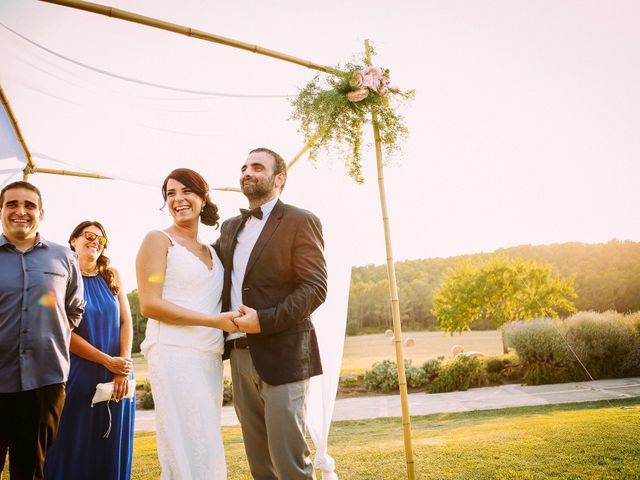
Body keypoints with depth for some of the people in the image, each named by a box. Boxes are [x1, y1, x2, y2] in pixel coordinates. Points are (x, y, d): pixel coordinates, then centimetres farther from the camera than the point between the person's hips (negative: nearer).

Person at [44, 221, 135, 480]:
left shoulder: (112, 276, 10)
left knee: (112, 450, 8)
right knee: (75, 451, 3)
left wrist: (123, 366, -7)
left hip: (117, 375, 3)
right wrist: (107, 361, -12)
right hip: (79, 373, -3)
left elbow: (126, 322, 5)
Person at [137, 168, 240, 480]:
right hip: (175, 355, -6)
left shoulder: (212, 252, 18)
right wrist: (214, 321, -15)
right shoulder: (158, 240, 0)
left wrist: (235, 319, 3)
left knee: (209, 451, 10)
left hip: (210, 359, 7)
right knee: (189, 453, -7)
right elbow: (149, 305, -11)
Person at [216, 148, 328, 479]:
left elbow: (315, 288, -12)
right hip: (240, 356, 6)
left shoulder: (300, 222, -4)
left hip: (282, 356, -6)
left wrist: (264, 321, -20)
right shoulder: (230, 228, 16)